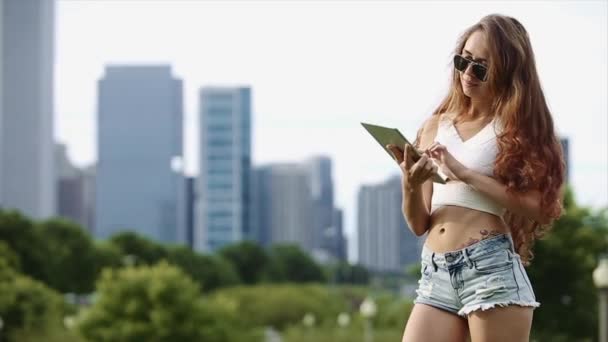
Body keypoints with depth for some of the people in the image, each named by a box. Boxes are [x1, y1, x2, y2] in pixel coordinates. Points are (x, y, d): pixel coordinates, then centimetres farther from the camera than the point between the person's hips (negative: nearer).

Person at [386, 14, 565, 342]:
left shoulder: (518, 125, 5)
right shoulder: (435, 127, 16)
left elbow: (533, 204, -10)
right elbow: (419, 224, 14)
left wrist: (464, 173, -15)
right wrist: (410, 184, -7)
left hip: (491, 267, -4)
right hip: (435, 273, 4)